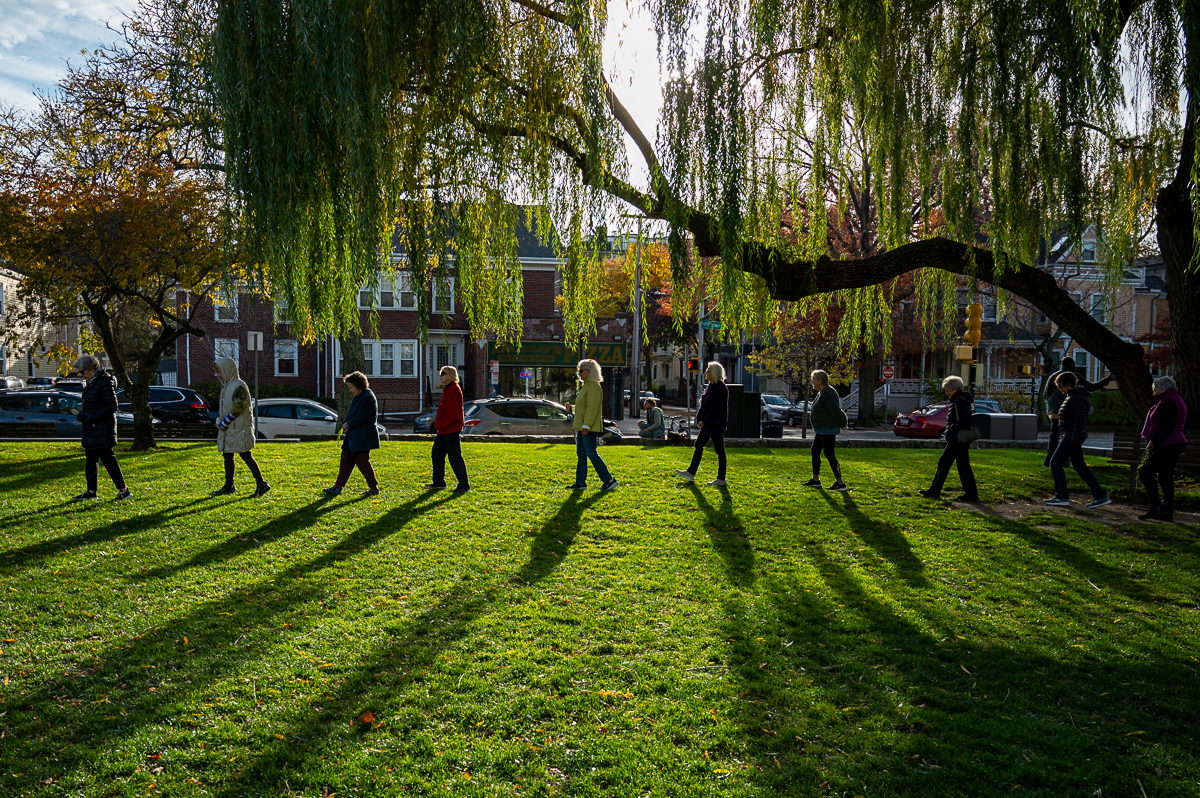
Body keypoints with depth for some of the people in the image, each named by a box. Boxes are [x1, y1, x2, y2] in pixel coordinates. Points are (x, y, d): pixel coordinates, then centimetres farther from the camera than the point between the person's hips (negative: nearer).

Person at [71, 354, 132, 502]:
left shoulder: (104, 382, -16)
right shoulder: (91, 382, 13)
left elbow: (112, 406, -19)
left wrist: (92, 417, -21)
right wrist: (83, 413, 8)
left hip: (102, 429, -10)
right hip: (92, 429, 10)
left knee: (107, 458, -7)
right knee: (91, 459, 13)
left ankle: (123, 490, -2)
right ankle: (91, 491, 21)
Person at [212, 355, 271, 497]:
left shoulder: (239, 386, -14)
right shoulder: (226, 386, 15)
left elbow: (237, 408, -19)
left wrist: (223, 423, -14)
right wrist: (220, 421, 7)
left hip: (239, 428, -9)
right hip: (229, 428, 9)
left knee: (245, 455, -8)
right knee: (227, 455, 11)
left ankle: (262, 484, -3)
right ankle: (229, 486, 18)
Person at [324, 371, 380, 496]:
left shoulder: (368, 398, -19)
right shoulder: (358, 396, 12)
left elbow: (361, 418, -22)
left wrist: (347, 424, -9)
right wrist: (346, 424, 3)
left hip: (362, 437, -10)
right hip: (353, 436, 10)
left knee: (362, 461, -3)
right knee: (346, 459, 11)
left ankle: (374, 488, 8)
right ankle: (338, 487, 18)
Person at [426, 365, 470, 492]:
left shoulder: (453, 389, -17)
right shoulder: (447, 389, 16)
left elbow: (452, 413, -23)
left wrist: (440, 423, -16)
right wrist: (438, 423, 12)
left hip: (451, 429, -11)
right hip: (444, 429, 11)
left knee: (455, 457, -7)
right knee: (437, 453, 15)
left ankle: (464, 485, -1)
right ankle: (438, 482, 25)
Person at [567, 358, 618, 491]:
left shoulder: (594, 387, -15)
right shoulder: (586, 386, 17)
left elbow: (592, 408, -21)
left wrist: (586, 426, -25)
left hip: (589, 428, -10)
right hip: (582, 426, 10)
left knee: (591, 454, -8)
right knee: (581, 454, 10)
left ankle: (609, 480, -2)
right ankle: (580, 482, 15)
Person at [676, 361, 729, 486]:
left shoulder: (721, 388, -18)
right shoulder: (710, 386, 10)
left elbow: (717, 409, -21)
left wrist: (704, 421, -18)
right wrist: (700, 419, 4)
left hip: (716, 424, -10)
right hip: (707, 424, 10)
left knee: (719, 450, -1)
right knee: (698, 445, 13)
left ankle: (721, 479, 8)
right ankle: (691, 473, 22)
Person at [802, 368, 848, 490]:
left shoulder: (827, 394, -21)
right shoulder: (821, 392, 12)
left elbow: (835, 411, -20)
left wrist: (843, 423, -10)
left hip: (828, 430, -11)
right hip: (821, 430, 11)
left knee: (829, 454, -9)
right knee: (815, 451, 14)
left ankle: (840, 483, -5)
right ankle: (815, 480, 22)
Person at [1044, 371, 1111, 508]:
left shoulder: (1077, 398, -15)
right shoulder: (1070, 396, 17)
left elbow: (1080, 421, -21)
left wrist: (1075, 441, -24)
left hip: (1073, 436, -11)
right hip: (1070, 436, 11)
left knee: (1056, 463, -8)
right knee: (1080, 467, 12)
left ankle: (1061, 497, -3)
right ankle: (1100, 496, 15)